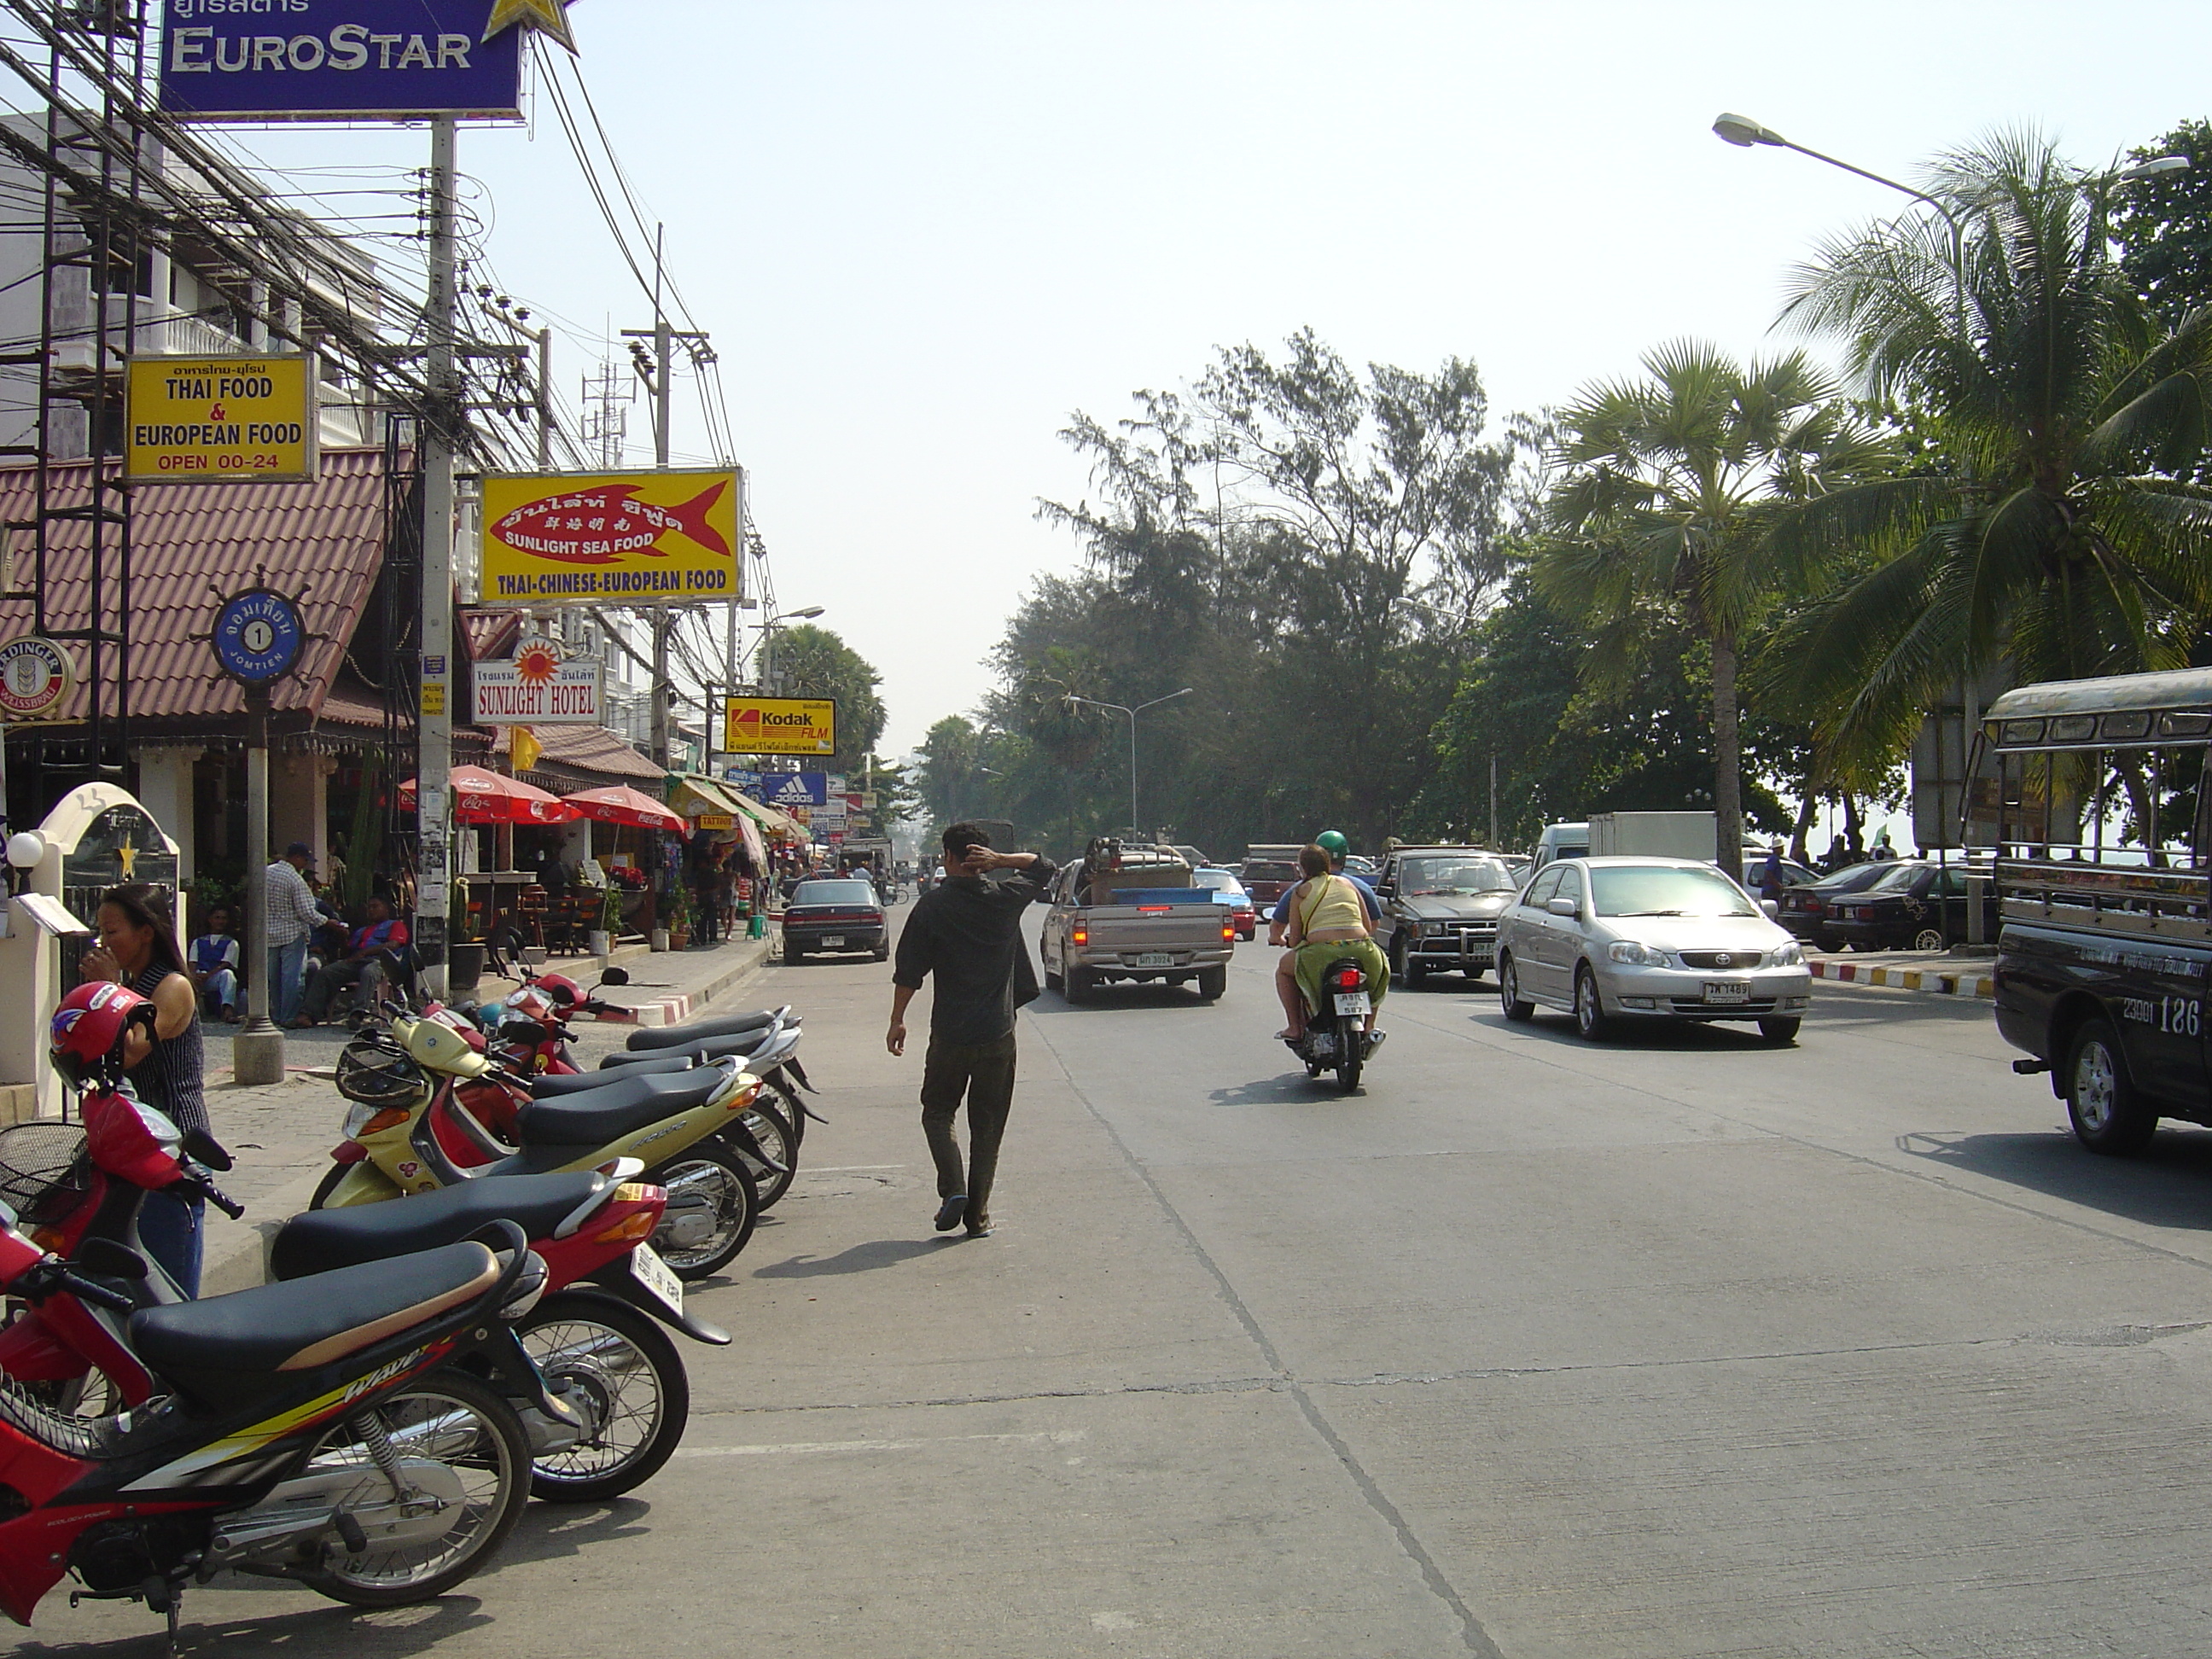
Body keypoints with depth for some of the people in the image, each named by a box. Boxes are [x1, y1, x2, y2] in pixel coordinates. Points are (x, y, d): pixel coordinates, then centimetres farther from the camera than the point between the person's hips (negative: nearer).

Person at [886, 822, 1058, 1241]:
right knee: (987, 1127, 10)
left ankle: (953, 1189, -4)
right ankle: (977, 1215, 9)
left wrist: (897, 1021, 3)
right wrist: (1001, 860, -1)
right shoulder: (1006, 899, -2)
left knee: (937, 1113, 16)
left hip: (949, 1034, -1)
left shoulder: (932, 905, -7)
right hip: (998, 1034, 2)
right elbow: (1044, 867, 15)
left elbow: (909, 969, -6)